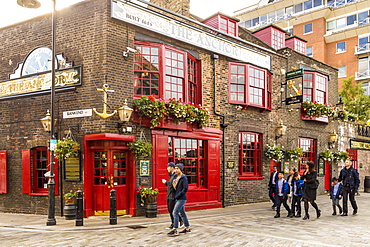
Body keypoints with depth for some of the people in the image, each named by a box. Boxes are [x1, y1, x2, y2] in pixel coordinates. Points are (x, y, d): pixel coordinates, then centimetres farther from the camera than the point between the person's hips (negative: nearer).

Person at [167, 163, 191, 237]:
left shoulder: (184, 178, -12)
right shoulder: (176, 177, 12)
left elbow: (185, 189, -17)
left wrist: (178, 196, -18)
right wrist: (175, 196, 8)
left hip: (181, 198, -8)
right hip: (177, 198, 9)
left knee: (175, 212, -12)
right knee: (182, 213, 14)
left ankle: (175, 230, -10)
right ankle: (187, 228, 24)